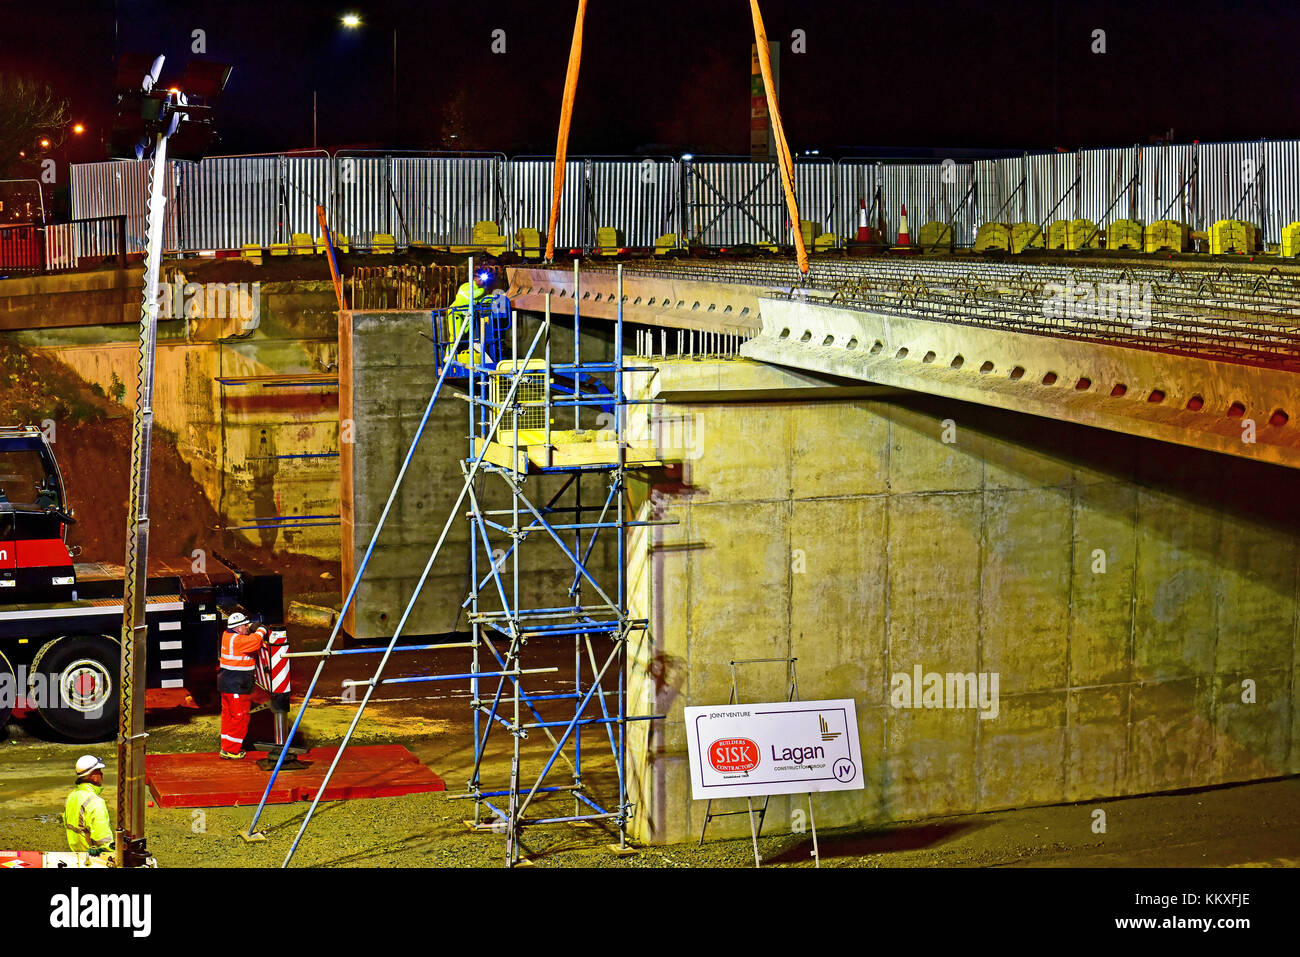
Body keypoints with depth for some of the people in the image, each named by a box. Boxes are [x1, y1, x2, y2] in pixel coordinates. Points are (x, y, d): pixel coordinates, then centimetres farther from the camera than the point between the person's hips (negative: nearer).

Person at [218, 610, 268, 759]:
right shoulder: (237, 640, -21)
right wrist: (261, 630, -12)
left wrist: (252, 628, 6)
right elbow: (255, 641, -32)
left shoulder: (227, 635, 7)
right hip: (237, 686, -10)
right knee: (240, 717, 0)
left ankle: (225, 747, 27)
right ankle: (230, 750, 5)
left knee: (228, 715, 18)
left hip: (226, 684, 10)